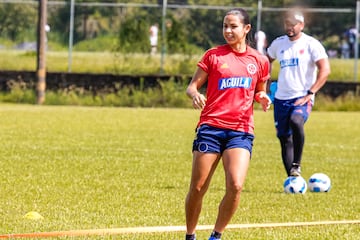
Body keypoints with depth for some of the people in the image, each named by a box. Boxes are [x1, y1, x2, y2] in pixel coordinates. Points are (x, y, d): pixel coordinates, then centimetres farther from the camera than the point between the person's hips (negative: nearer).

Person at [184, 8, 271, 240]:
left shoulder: (259, 61, 9)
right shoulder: (213, 55, 4)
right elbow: (192, 86, 5)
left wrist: (263, 99, -2)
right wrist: (195, 95, -18)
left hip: (241, 130, 1)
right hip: (211, 127, -1)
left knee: (235, 186, -17)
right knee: (197, 188, -1)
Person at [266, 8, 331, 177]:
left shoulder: (311, 44, -6)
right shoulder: (278, 43, 9)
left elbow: (325, 70, -13)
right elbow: (267, 61, 28)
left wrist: (310, 93, -19)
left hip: (302, 98, -5)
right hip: (281, 98, 6)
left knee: (296, 122, -34)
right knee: (284, 138, 5)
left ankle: (296, 165, -20)